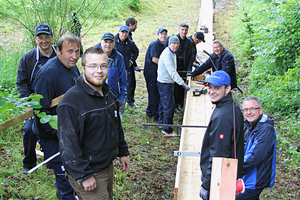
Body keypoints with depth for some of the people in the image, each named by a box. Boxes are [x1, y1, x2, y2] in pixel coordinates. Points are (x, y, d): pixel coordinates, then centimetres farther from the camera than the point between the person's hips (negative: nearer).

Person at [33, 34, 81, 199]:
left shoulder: (73, 68, 6)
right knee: (65, 177, -1)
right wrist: (59, 133, -24)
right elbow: (41, 110, -22)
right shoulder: (48, 73, -22)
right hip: (53, 137, -8)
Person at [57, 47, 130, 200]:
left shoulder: (108, 94, 6)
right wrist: (83, 176, -22)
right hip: (89, 175, -8)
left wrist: (123, 152, 18)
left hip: (108, 167, 8)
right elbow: (67, 144, -23)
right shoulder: (71, 101, -22)